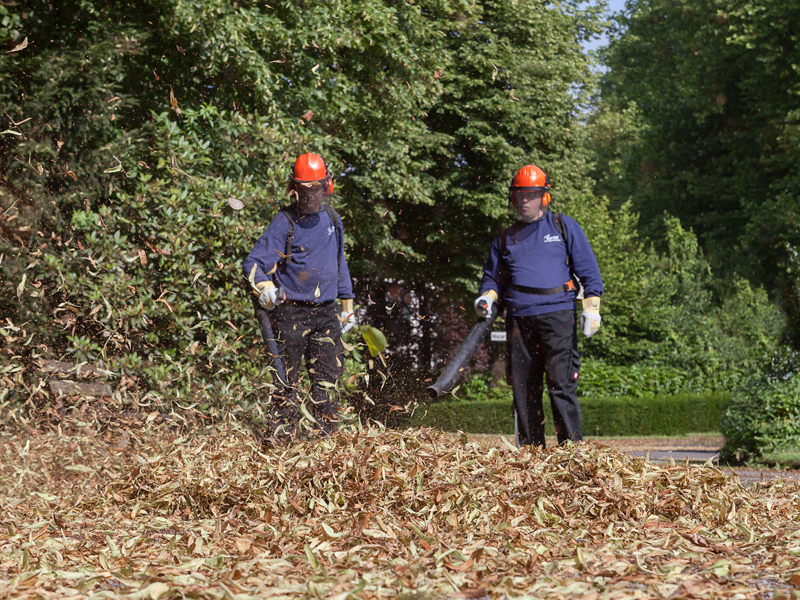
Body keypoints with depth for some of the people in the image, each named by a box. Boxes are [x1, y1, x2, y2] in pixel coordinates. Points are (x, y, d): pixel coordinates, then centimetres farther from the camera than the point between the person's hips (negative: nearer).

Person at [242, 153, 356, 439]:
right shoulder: (284, 222, -5)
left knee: (328, 375, 0)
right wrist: (264, 287, -30)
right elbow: (253, 262, -10)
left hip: (325, 313, 4)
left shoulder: (332, 219, 12)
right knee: (287, 377, -3)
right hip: (291, 313, -4)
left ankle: (325, 434, 6)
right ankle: (282, 433, 5)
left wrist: (347, 305, 24)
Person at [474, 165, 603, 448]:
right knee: (524, 389, 3)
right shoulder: (505, 238, 20)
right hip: (519, 320, 4)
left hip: (558, 317, -4)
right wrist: (487, 297, 5)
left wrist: (591, 307, -2)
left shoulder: (564, 227, 10)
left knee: (561, 384, -12)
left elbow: (588, 270, 8)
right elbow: (492, 276, 26)